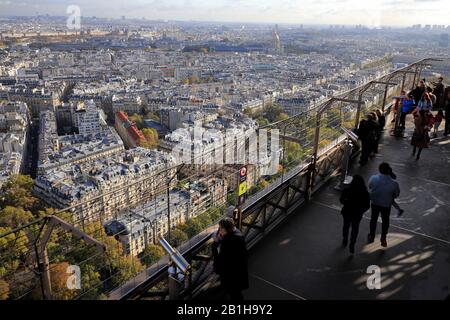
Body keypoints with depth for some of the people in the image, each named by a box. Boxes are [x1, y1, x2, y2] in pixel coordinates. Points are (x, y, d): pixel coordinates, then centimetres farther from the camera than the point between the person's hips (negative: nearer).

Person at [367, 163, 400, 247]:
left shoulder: (373, 179, -25)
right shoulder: (394, 184, -29)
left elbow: (370, 187, -4)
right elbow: (396, 195, -10)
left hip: (374, 203, 2)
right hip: (386, 205, -1)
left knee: (373, 219, 24)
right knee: (385, 221, 22)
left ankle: (371, 237, 41)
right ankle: (383, 239, 40)